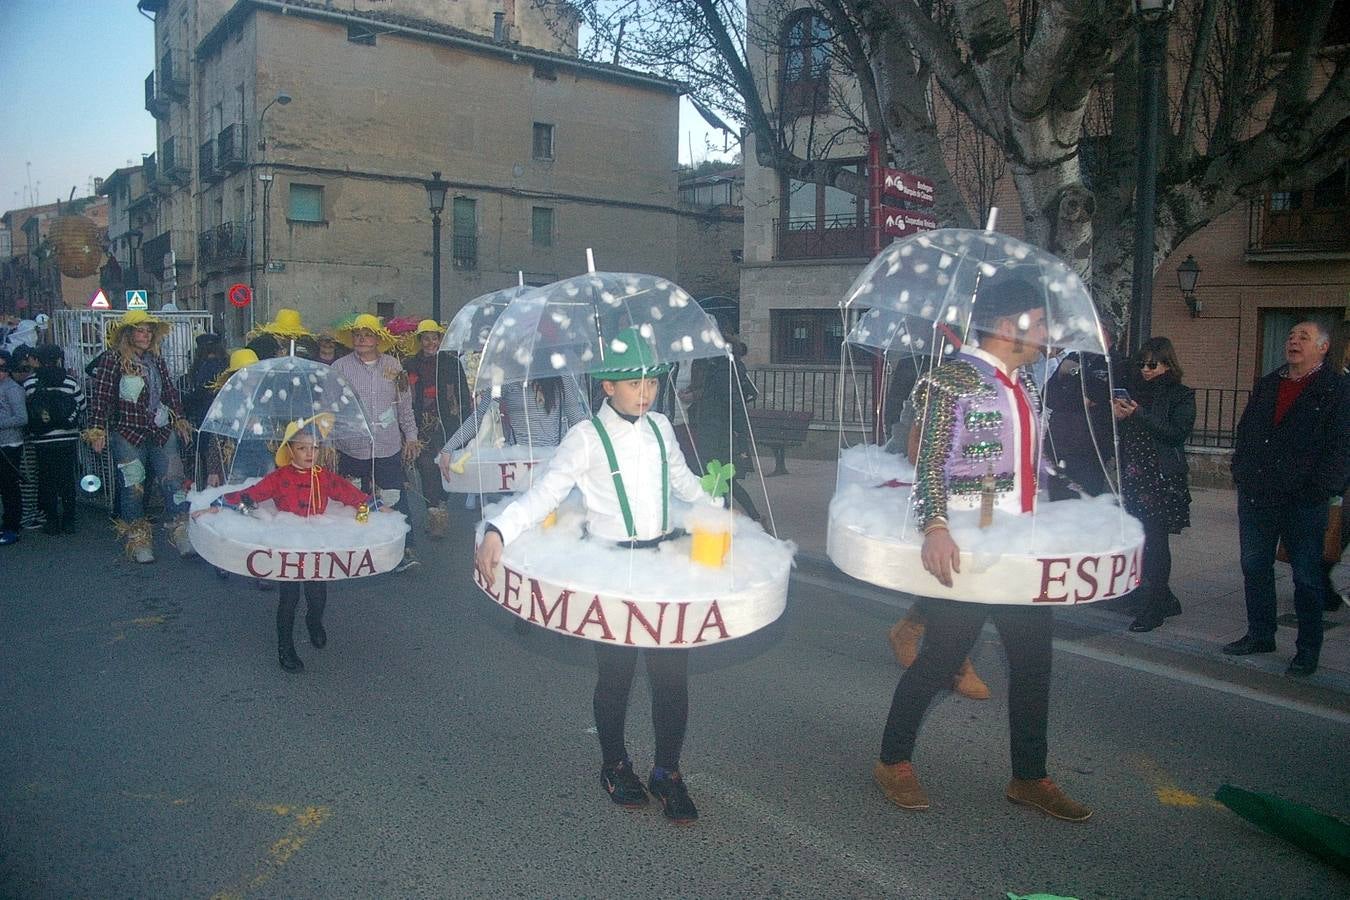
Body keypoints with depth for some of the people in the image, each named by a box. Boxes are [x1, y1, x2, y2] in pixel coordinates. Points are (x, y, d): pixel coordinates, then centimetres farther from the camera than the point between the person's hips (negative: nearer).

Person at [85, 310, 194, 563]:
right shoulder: (112, 361, -7)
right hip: (128, 435, -4)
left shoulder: (157, 361, 10)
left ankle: (183, 533, 6)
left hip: (163, 433, 5)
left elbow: (170, 391, 19)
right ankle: (138, 540, 13)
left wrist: (179, 419, 18)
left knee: (173, 482, 1)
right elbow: (100, 397, -10)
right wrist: (97, 430, -13)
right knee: (132, 487, 3)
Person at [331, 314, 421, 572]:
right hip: (352, 450, -1)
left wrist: (411, 436, 12)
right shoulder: (340, 368, 0)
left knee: (396, 499, -1)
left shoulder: (393, 366, 7)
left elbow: (405, 405, 13)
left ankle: (406, 550, 6)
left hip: (389, 448, 1)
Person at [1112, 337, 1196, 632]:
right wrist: (1117, 414, -5)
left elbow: (1177, 433, -13)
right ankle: (1165, 600, 19)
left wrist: (1138, 414, -18)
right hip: (1133, 475, 5)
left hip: (1162, 478, -5)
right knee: (1138, 539, 4)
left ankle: (1152, 608, 1)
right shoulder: (1135, 389, 15)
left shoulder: (1181, 396, 0)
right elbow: (1123, 432, 17)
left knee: (1155, 541, -6)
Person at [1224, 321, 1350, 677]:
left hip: (1303, 502, -5)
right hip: (1256, 497, 6)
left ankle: (1308, 650, 14)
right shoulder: (1266, 386, 14)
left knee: (1307, 577, 4)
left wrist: (1320, 490, -15)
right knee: (1255, 567, 13)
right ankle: (1260, 634, 27)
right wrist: (1241, 472, 9)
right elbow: (1245, 431, 20)